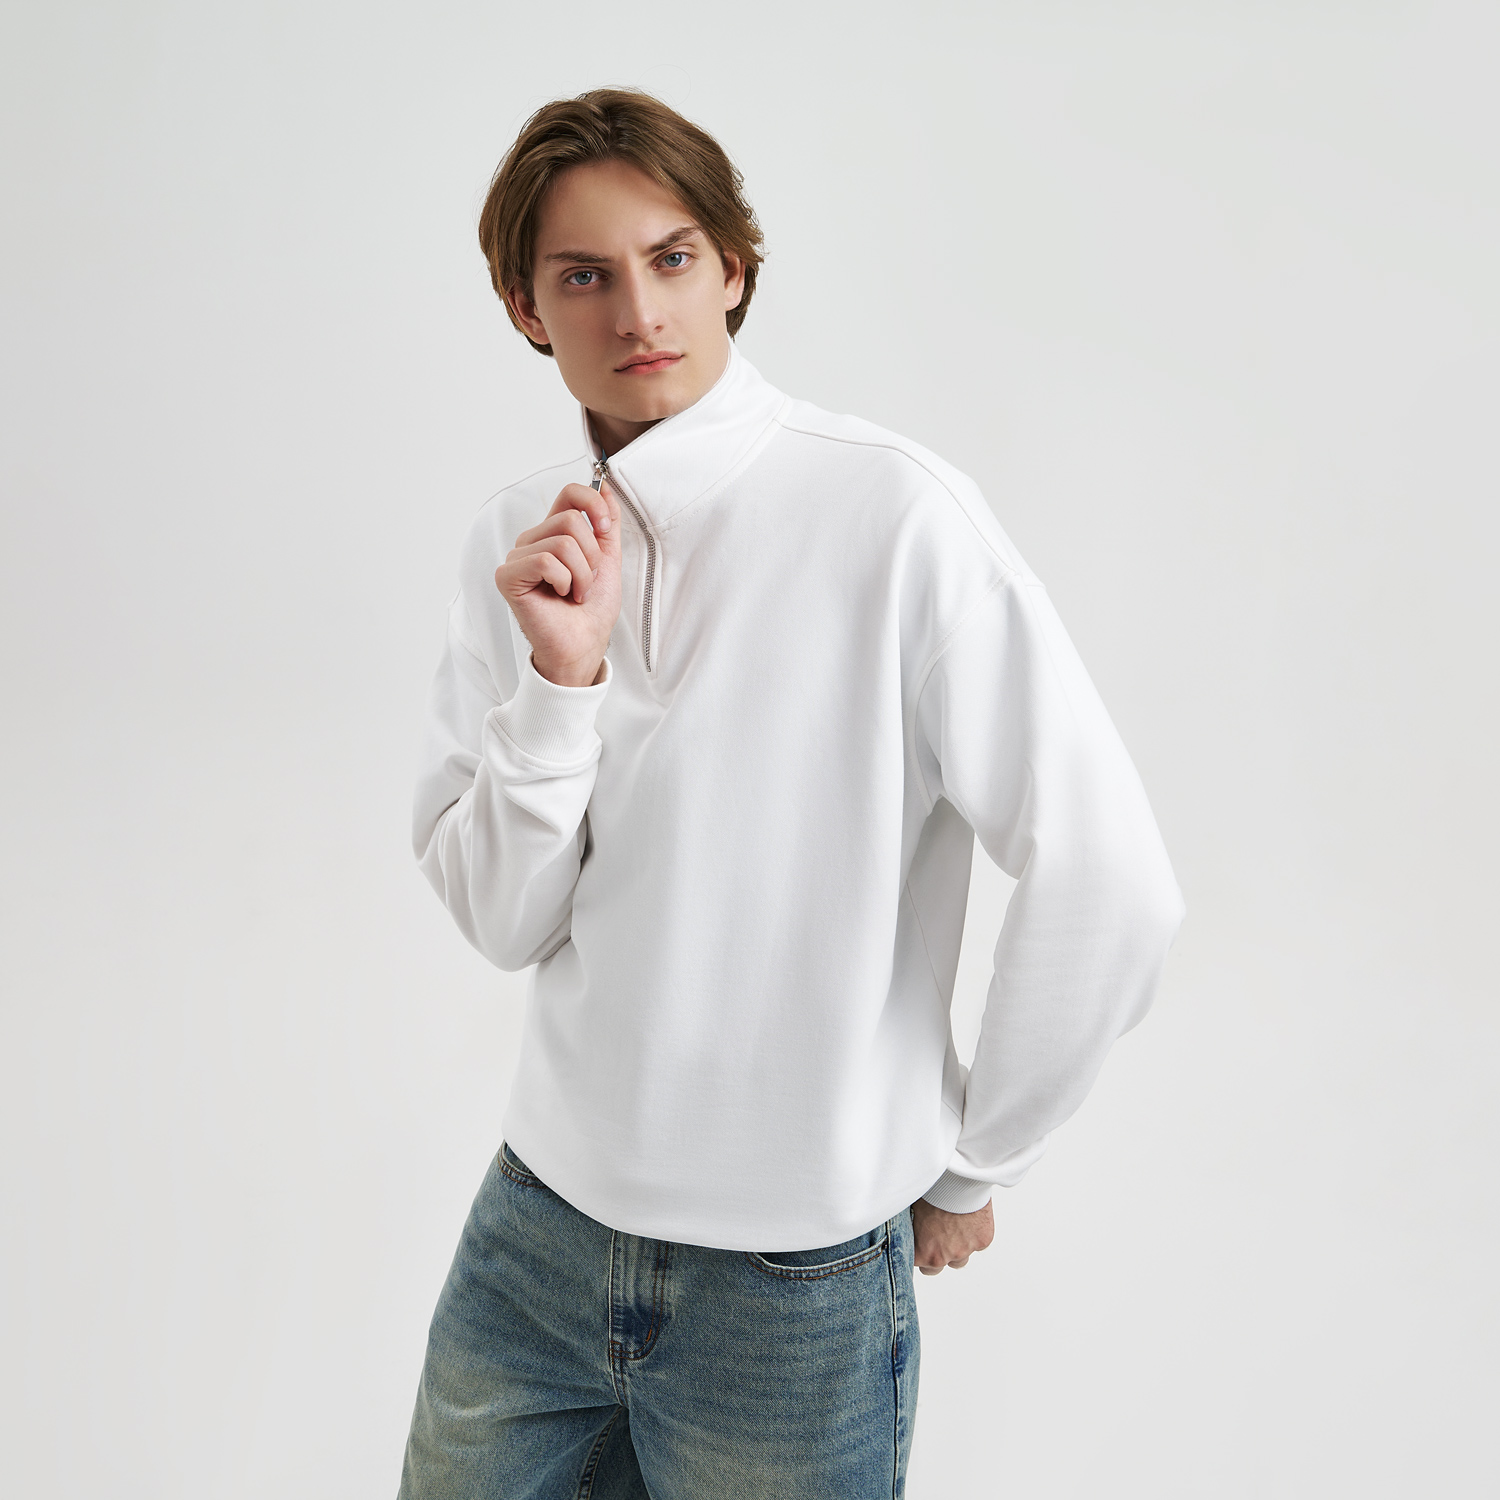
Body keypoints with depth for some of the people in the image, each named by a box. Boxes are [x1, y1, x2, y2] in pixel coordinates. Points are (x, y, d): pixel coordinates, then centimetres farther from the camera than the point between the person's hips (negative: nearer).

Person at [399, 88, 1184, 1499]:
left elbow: (1111, 887, -17)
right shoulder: (519, 541, 0)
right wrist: (563, 676, -19)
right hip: (542, 1214, 5)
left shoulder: (891, 514, -17)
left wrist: (971, 1167, -5)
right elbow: (504, 924, -3)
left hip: (792, 1272, -4)